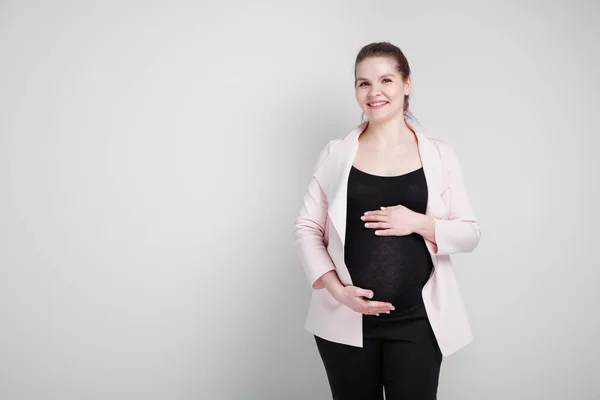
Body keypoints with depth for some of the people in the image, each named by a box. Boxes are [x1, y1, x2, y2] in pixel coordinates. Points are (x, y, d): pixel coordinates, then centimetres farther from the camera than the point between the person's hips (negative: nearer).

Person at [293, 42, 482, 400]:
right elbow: (306, 228, 2)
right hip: (346, 319, 1)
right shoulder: (336, 154, 1)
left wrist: (419, 223, -15)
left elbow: (471, 233, 3)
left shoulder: (439, 155, 1)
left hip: (417, 321, 0)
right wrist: (336, 288, -12)